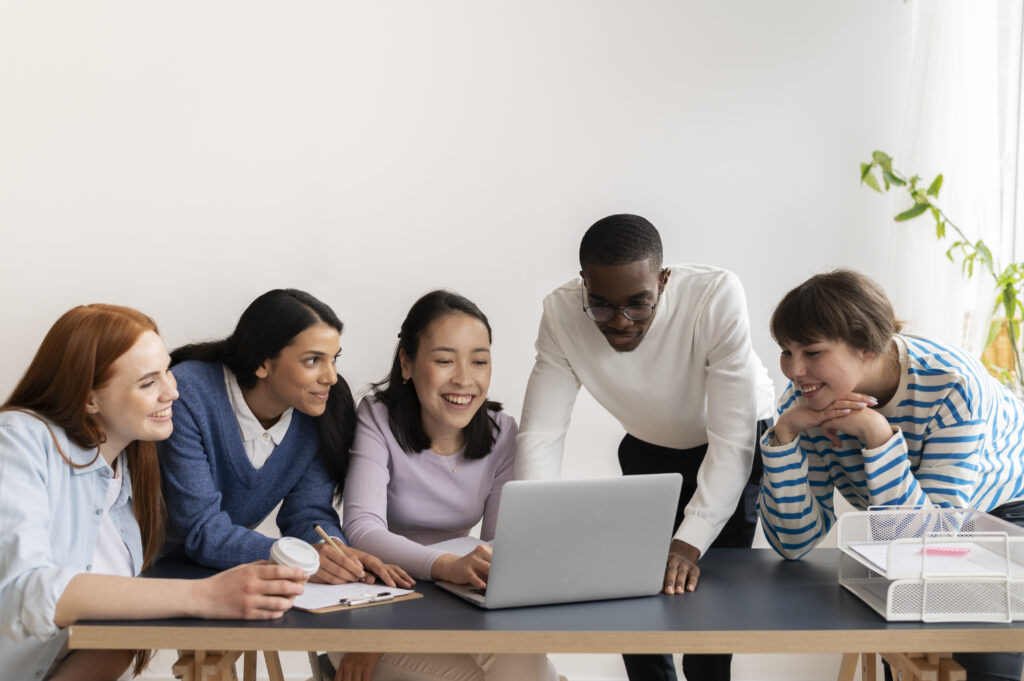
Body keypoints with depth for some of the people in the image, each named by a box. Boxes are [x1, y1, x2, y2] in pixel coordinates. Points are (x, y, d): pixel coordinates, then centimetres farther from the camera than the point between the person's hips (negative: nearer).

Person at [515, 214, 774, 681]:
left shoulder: (716, 296, -37)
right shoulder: (562, 314, -27)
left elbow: (732, 438, -36)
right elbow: (540, 433, -25)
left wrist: (689, 544, -46)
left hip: (733, 448, -3)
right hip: (648, 447, 3)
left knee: (701, 585, -14)